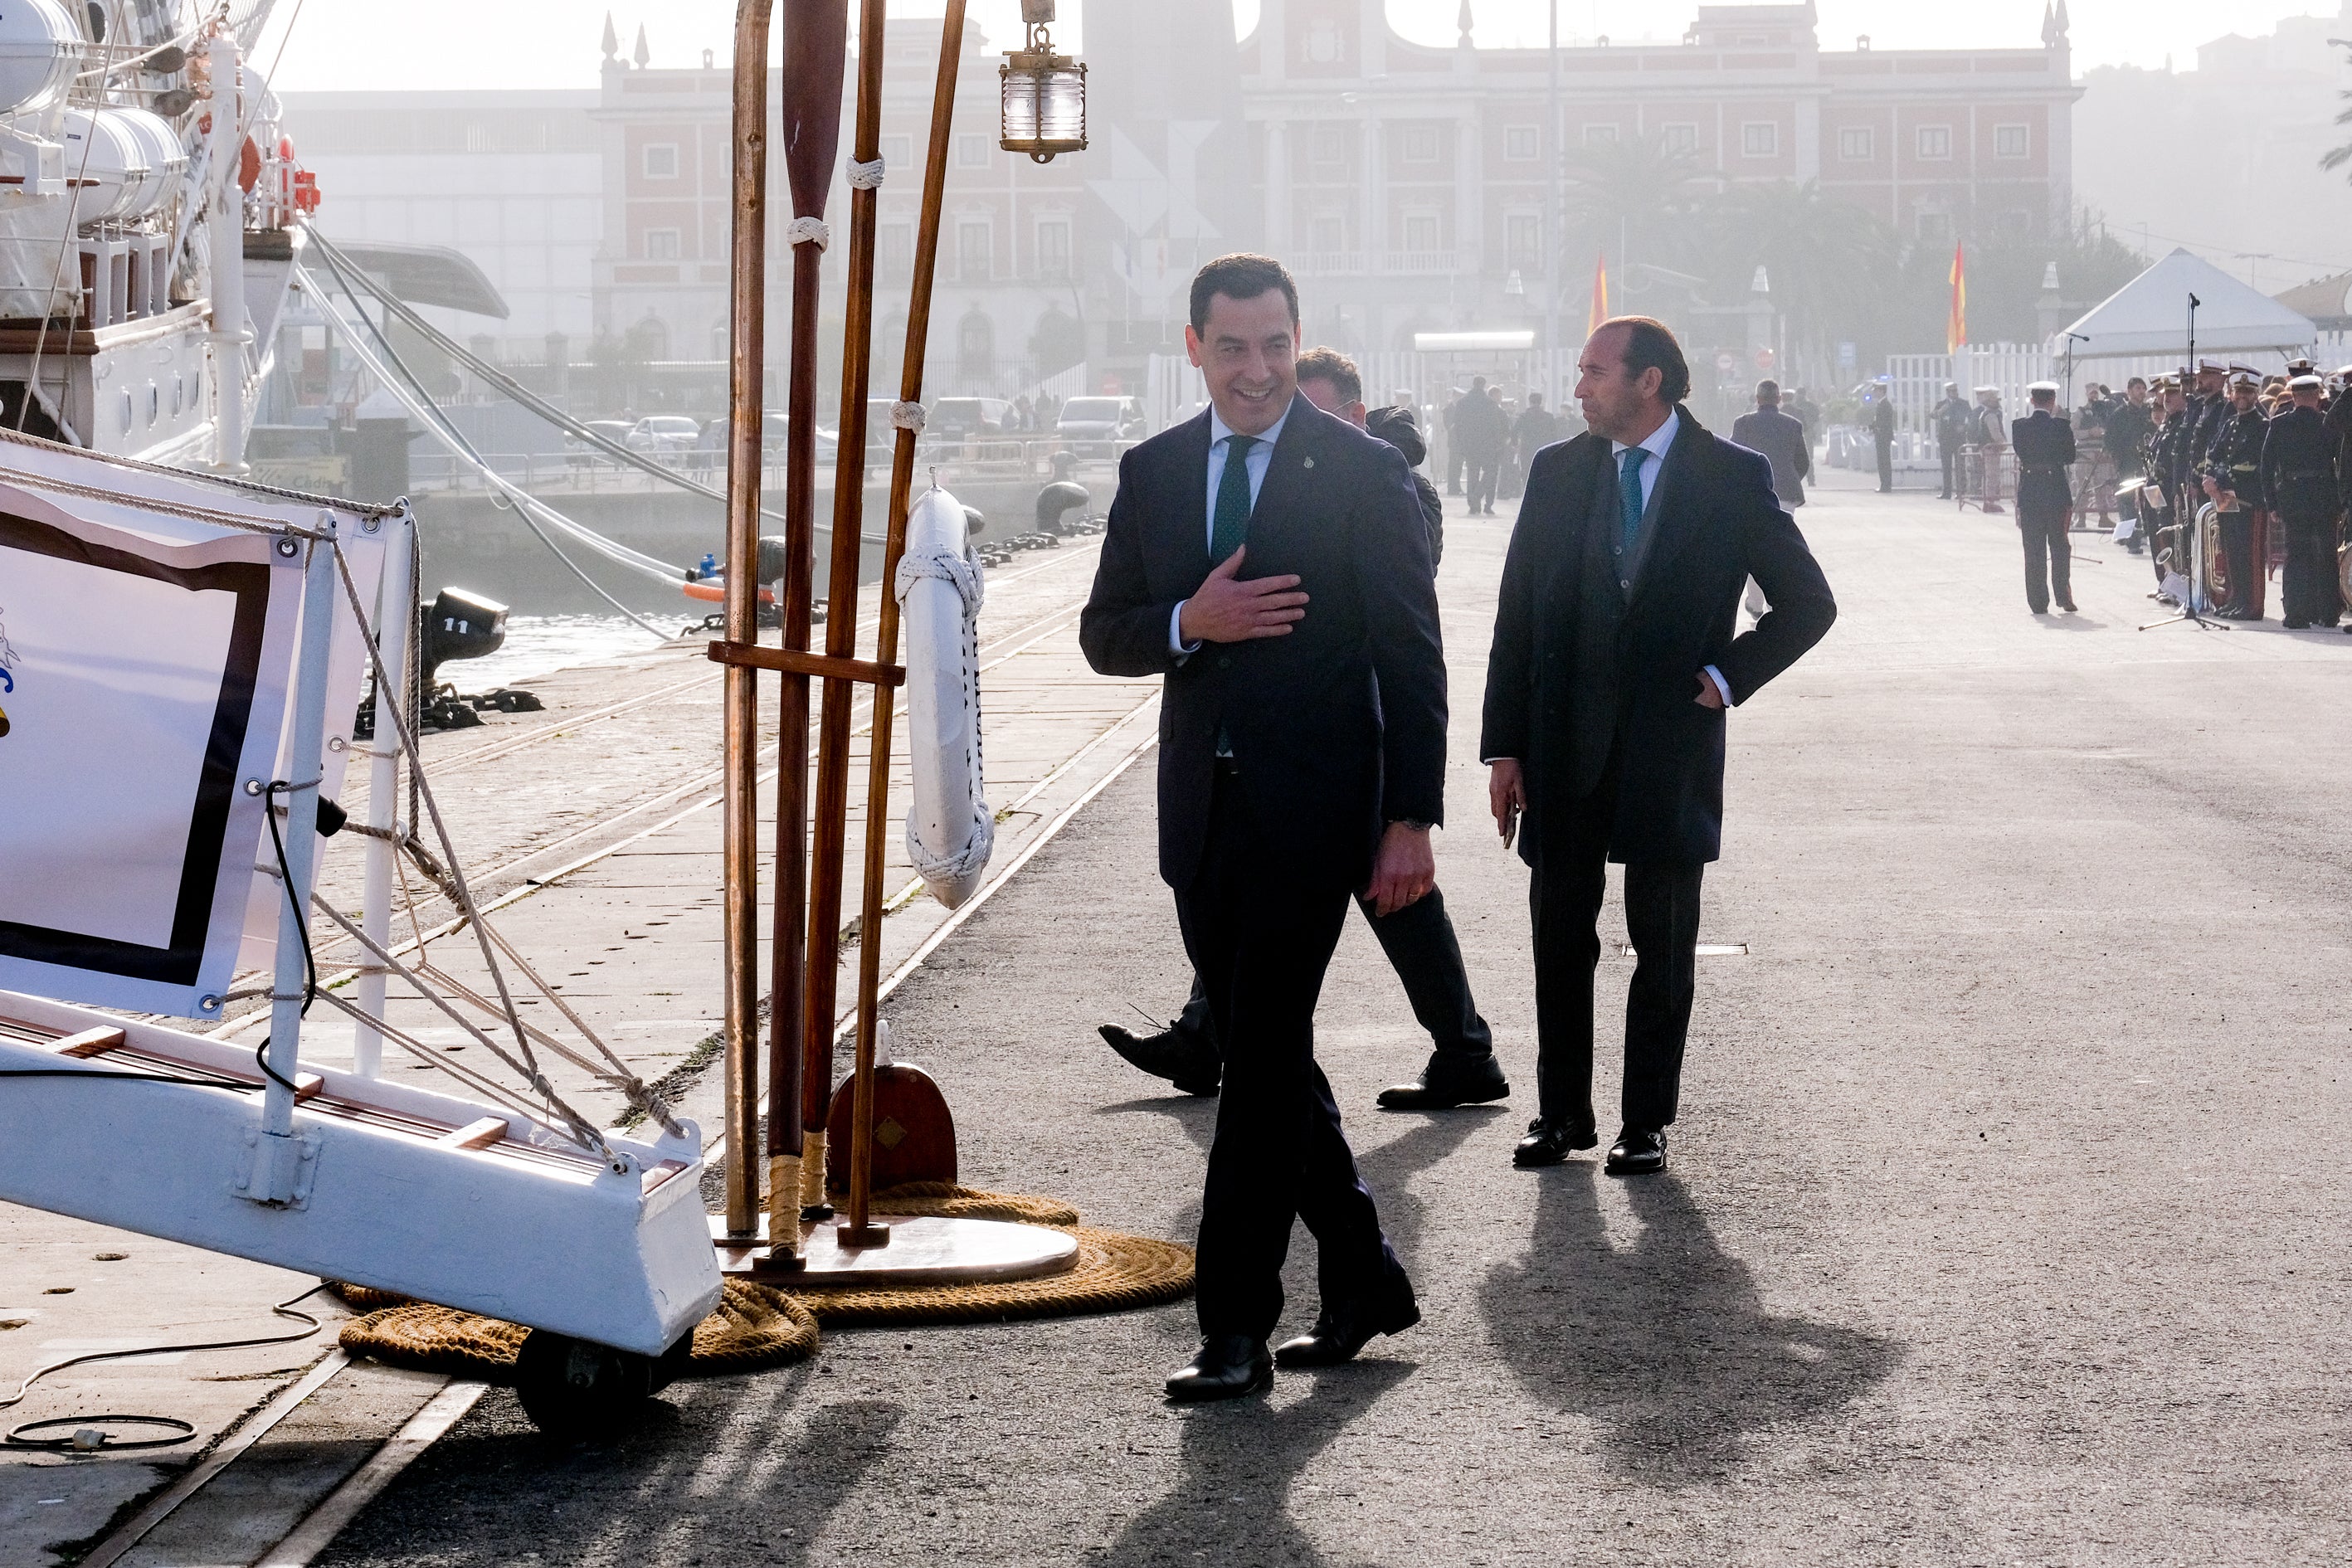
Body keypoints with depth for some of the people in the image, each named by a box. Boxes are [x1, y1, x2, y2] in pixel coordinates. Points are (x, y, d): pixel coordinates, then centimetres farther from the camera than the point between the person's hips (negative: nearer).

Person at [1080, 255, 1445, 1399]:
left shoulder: (1362, 472, -4)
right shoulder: (1152, 473, 10)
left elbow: (1410, 654, -5)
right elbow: (1103, 634, 9)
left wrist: (1412, 819, -11)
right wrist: (1191, 622, -13)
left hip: (1312, 808, -6)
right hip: (1202, 810, 6)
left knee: (1265, 1058, -7)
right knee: (1263, 1057, 11)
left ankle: (1235, 1326, -3)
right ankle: (1362, 1279, 25)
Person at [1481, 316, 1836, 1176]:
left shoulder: (1732, 478, -3)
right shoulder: (1558, 472, 5)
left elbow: (1808, 602, 4)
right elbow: (1517, 615, 6)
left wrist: (1726, 678, -7)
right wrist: (1504, 747, 1)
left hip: (1669, 748, -3)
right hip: (1564, 745, 3)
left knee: (1663, 945, 5)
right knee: (1560, 936, 8)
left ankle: (1646, 1121, 14)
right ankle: (1562, 1112, 19)